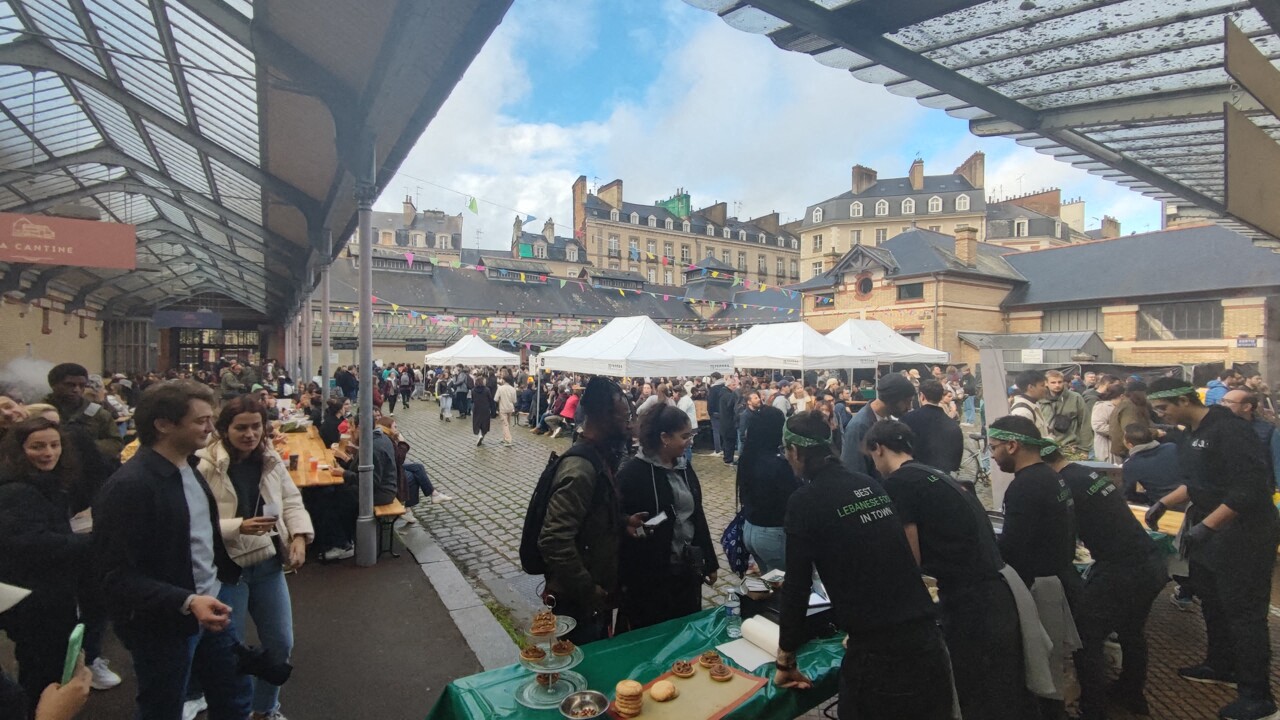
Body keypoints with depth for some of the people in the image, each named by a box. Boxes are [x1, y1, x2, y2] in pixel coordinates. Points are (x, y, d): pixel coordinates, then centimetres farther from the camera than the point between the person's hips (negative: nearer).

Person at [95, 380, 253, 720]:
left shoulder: (190, 468, 2)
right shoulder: (129, 486, -22)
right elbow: (119, 576, -23)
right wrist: (186, 602, -31)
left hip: (211, 605, 7)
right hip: (164, 624, -7)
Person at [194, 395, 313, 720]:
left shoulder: (271, 460, 0)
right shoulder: (204, 466, -17)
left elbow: (291, 501, 3)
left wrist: (299, 535, -12)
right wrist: (239, 527, -28)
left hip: (267, 562, 6)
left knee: (280, 642, 17)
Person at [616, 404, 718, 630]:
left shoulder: (684, 469, 7)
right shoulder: (633, 472, -16)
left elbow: (698, 516, 13)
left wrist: (709, 562, 16)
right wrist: (626, 579, -16)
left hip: (687, 569, 7)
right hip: (649, 574, -6)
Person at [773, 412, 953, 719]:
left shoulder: (805, 500, -10)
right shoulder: (871, 485, 8)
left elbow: (797, 584, -8)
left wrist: (785, 660, 4)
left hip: (877, 653, -6)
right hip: (927, 638, 6)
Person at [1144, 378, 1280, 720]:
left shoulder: (1229, 430, -21)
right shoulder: (1189, 435, 7)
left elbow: (1248, 489, -25)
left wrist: (1206, 526, -26)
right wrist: (1164, 503, 10)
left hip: (1243, 534, -9)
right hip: (1207, 529, 9)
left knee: (1243, 611, -1)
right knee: (1211, 601, 19)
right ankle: (1220, 666, 35)